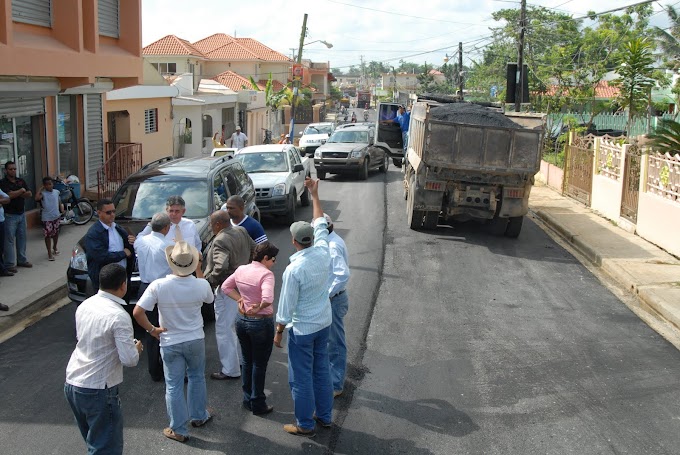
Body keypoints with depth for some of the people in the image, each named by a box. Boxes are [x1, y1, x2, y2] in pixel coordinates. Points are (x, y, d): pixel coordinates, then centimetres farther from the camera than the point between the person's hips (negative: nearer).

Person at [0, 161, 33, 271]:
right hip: (10, 215, -6)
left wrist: (16, 194, -11)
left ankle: (21, 260, 22)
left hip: (21, 214, 6)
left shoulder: (21, 181, 10)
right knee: (10, 239, -4)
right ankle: (10, 264, -1)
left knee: (22, 237, 12)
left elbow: (29, 194, 3)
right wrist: (21, 191, -7)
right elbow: (10, 195, -21)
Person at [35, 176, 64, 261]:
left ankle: (55, 247, 43)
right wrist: (40, 189, -20)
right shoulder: (43, 193, -11)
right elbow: (37, 198, -30)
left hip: (56, 216, 5)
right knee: (48, 235, -2)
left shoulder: (56, 192, 3)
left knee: (56, 233, 20)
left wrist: (61, 208, -3)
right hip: (47, 218, -5)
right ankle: (49, 253, 5)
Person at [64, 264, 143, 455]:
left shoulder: (84, 305, 4)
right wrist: (136, 348, 1)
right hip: (98, 390, -8)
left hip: (71, 384, 8)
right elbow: (129, 360, -21)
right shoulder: (119, 316, -19)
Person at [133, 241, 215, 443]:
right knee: (197, 377, 24)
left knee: (174, 385, 10)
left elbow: (137, 312, -22)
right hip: (196, 340, 2)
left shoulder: (158, 286, -21)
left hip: (170, 342, -2)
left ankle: (179, 430, 19)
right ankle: (199, 416, 39)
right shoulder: (201, 284, -16)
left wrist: (151, 329, -7)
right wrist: (198, 270, 11)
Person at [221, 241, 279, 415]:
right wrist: (258, 307, -17)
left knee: (247, 362, 21)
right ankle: (258, 405, 20)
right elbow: (267, 299, -36)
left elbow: (225, 287, 12)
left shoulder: (241, 270, 0)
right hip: (261, 323, -7)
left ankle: (248, 399, 32)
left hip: (242, 320, 7)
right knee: (259, 365, 9)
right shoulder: (266, 274, -22)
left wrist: (239, 299, 2)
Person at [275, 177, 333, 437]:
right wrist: (314, 194, 17)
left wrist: (278, 332, -3)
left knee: (301, 377, 7)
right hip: (324, 322, 7)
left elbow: (286, 307, -18)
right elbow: (320, 224, 8)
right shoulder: (323, 252, -10)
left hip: (302, 328, -7)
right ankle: (324, 416, 33)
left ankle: (305, 425, 19)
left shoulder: (293, 270, -25)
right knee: (321, 370, 20)